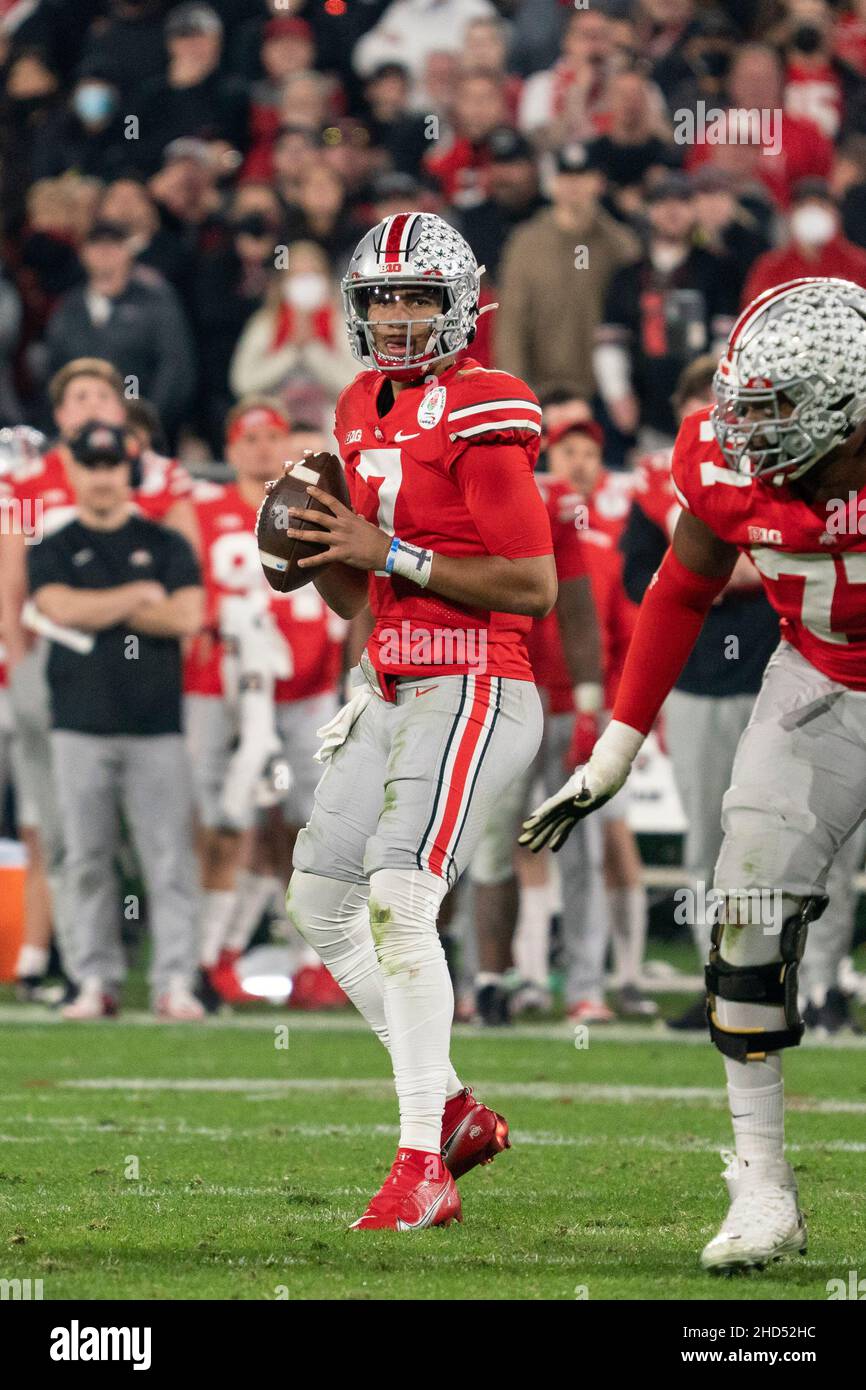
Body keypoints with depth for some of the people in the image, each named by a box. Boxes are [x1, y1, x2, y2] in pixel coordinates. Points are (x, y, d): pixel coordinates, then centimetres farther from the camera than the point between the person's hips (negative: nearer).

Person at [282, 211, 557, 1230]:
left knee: (399, 903, -19)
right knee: (320, 902, 13)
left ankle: (421, 1168, -18)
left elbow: (534, 587, -17)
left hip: (472, 693, -10)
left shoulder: (480, 413, -12)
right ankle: (452, 1109, 23)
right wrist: (315, 547, 0)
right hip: (393, 691, 10)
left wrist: (392, 553, -17)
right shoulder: (365, 410, 15)